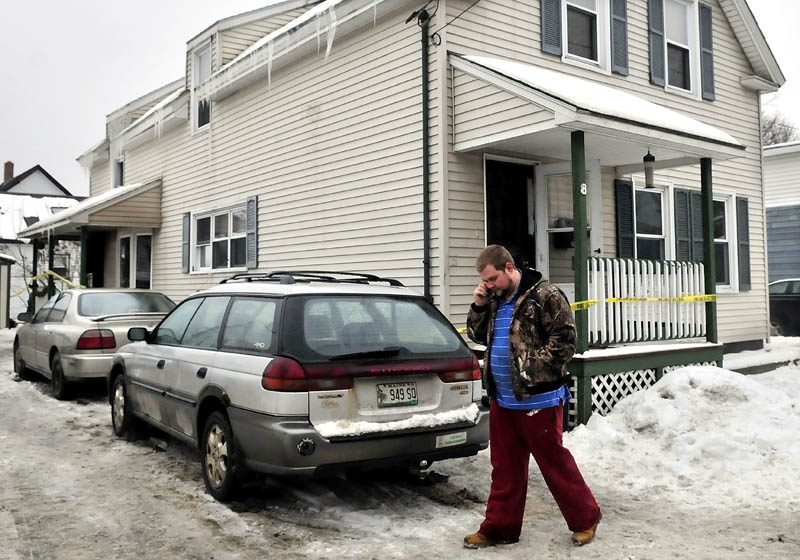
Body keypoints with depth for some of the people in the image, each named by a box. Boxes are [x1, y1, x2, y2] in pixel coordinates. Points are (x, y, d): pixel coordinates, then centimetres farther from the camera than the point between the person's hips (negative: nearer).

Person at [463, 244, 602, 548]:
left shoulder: (545, 295, -12)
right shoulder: (495, 300, 11)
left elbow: (564, 338, -15)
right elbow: (477, 336, 18)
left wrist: (532, 367, -18)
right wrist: (479, 306, 2)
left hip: (538, 399, -7)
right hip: (501, 400, 7)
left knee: (554, 462, 5)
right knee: (504, 467, 14)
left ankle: (585, 518, 25)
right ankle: (500, 527, 24)